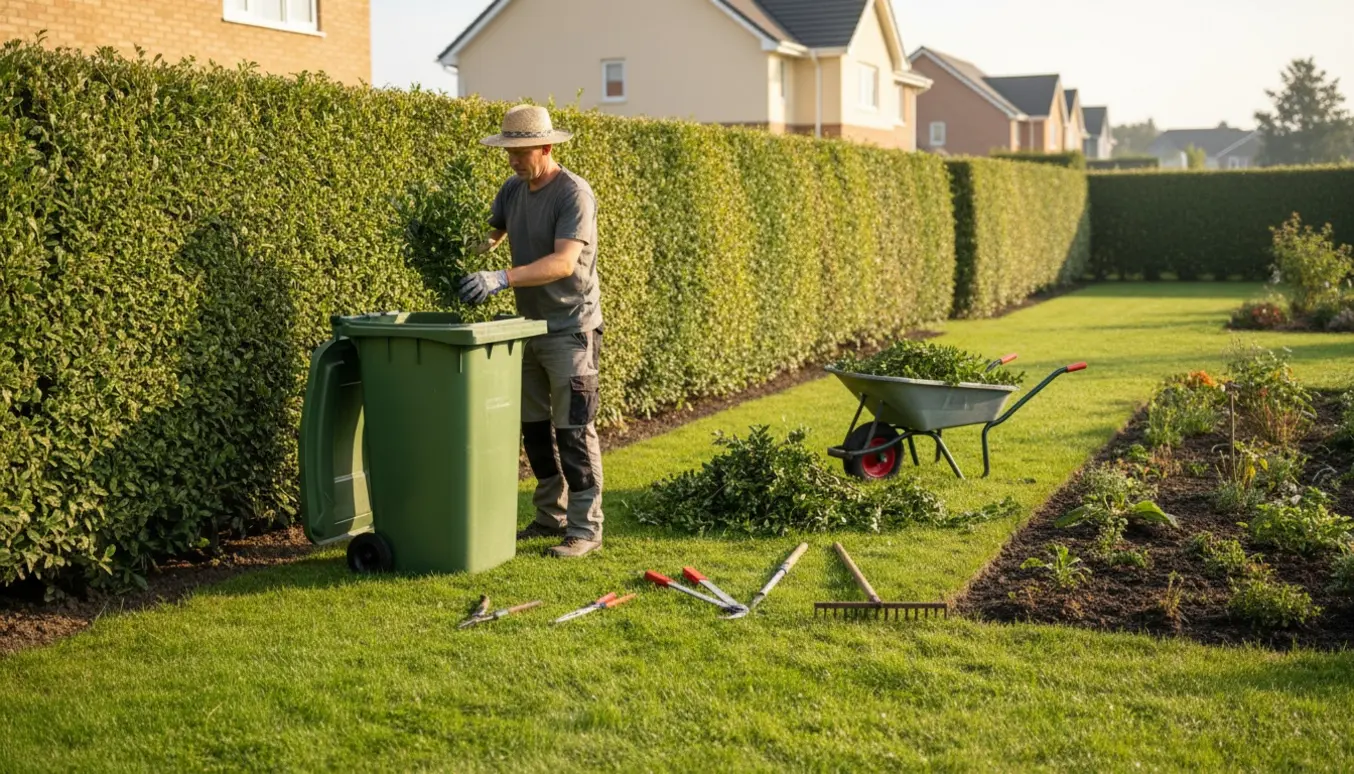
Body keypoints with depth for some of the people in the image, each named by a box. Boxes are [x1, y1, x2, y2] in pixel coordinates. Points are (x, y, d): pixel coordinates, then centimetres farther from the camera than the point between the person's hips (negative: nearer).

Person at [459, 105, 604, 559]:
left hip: (570, 328, -8)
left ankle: (585, 528, 1)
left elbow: (564, 262, -28)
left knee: (573, 430, -6)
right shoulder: (513, 190, 6)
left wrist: (503, 278, -39)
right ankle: (550, 517, 24)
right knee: (535, 427, 13)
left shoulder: (574, 193, -17)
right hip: (530, 325, 8)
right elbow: (491, 235, 16)